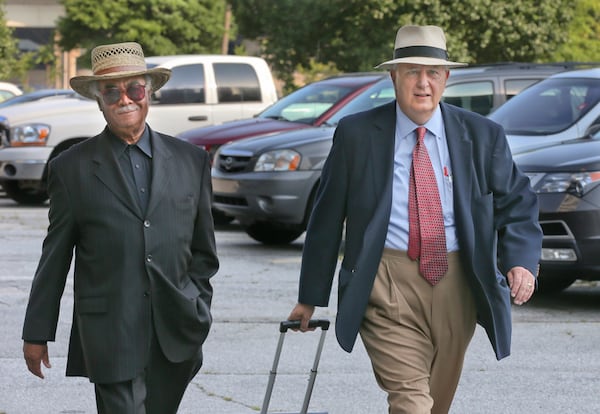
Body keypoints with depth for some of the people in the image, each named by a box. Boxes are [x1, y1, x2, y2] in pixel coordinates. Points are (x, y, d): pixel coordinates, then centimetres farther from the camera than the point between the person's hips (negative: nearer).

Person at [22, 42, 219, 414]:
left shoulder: (191, 161, 10)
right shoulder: (71, 168, 3)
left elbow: (203, 252, 15)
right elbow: (54, 260, 5)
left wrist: (198, 314, 7)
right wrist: (37, 334, 6)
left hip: (175, 336, 3)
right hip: (111, 337, -3)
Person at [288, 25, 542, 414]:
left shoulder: (483, 135, 4)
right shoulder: (356, 134, 0)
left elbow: (517, 204, 7)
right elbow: (327, 218, 4)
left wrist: (521, 261, -13)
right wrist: (311, 296, 7)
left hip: (456, 284, 3)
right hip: (387, 284, -3)